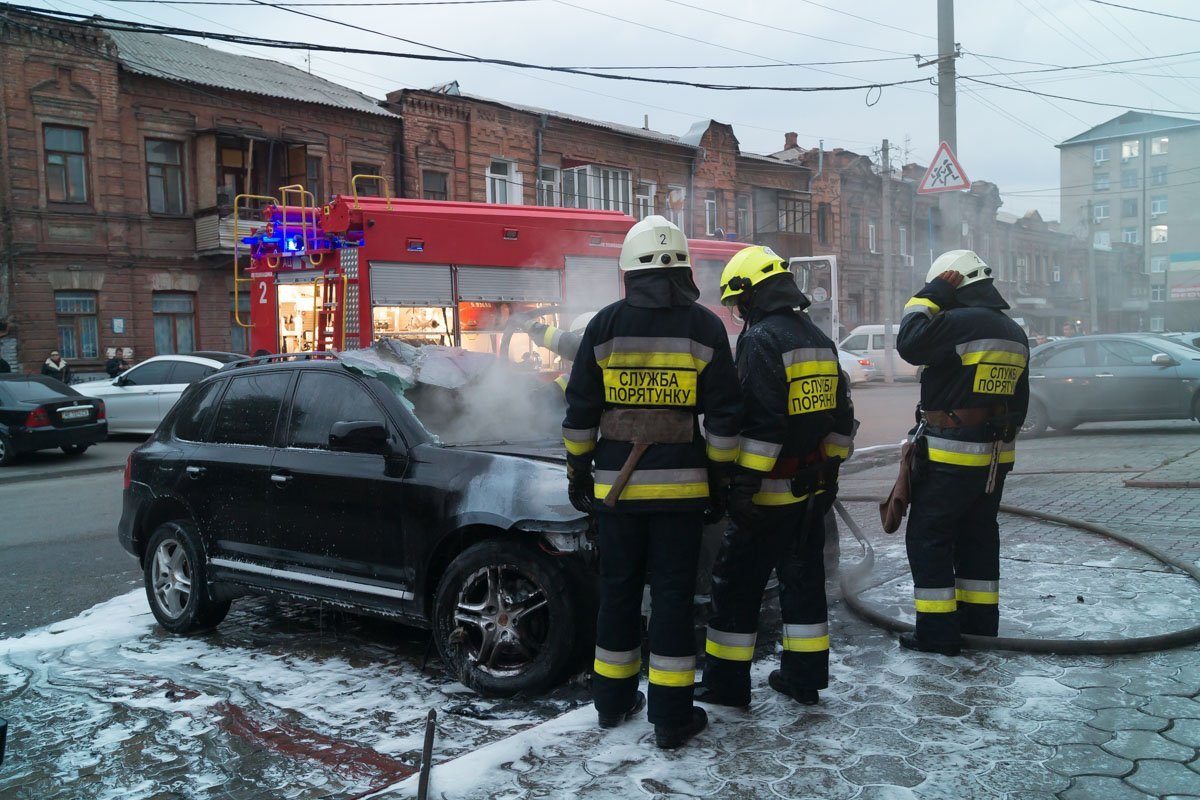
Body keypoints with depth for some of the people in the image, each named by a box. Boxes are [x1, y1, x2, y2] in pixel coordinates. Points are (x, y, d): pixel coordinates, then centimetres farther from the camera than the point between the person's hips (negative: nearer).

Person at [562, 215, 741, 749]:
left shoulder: (605, 325, 0)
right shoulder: (704, 327, -3)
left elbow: (580, 409, 2)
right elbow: (723, 415, -2)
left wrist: (578, 470, 12)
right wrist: (721, 475, 7)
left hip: (618, 484, 2)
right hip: (680, 484, -1)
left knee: (618, 589, 14)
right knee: (673, 593, 5)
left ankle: (613, 699, 27)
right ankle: (671, 717, 10)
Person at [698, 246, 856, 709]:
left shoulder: (761, 340, -15)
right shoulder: (819, 340, 13)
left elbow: (762, 422, -23)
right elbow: (841, 416, 17)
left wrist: (743, 484, -20)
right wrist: (829, 468, 23)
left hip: (770, 492, -8)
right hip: (812, 489, 8)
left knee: (737, 584, 2)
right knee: (803, 580, 15)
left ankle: (726, 684, 9)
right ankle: (804, 678, 24)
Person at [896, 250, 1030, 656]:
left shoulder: (960, 322, -18)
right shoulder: (1014, 333, 13)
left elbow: (910, 344, -19)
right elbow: (1019, 402, 18)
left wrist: (928, 297, -9)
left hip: (951, 456, -9)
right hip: (995, 456, 9)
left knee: (928, 539, 0)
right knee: (979, 537, 18)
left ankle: (937, 633, 2)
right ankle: (980, 622, 26)